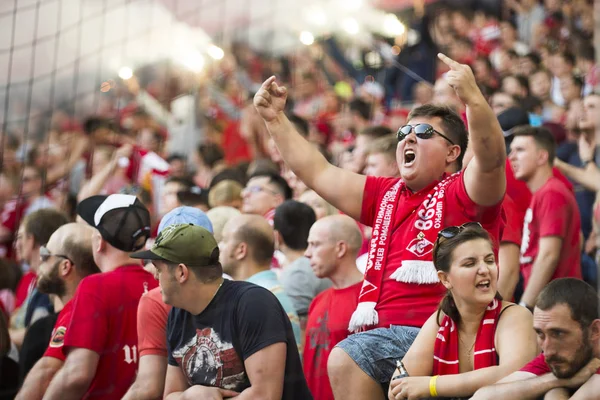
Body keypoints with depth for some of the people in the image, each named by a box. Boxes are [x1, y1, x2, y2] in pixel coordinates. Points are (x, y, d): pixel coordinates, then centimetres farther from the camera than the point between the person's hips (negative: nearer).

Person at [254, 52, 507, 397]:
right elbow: (319, 174, 27)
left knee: (345, 358, -26)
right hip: (383, 335, 8)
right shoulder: (387, 195, 24)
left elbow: (491, 159, -21)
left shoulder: (461, 193, 1)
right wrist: (276, 119, 24)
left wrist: (473, 99, -37)